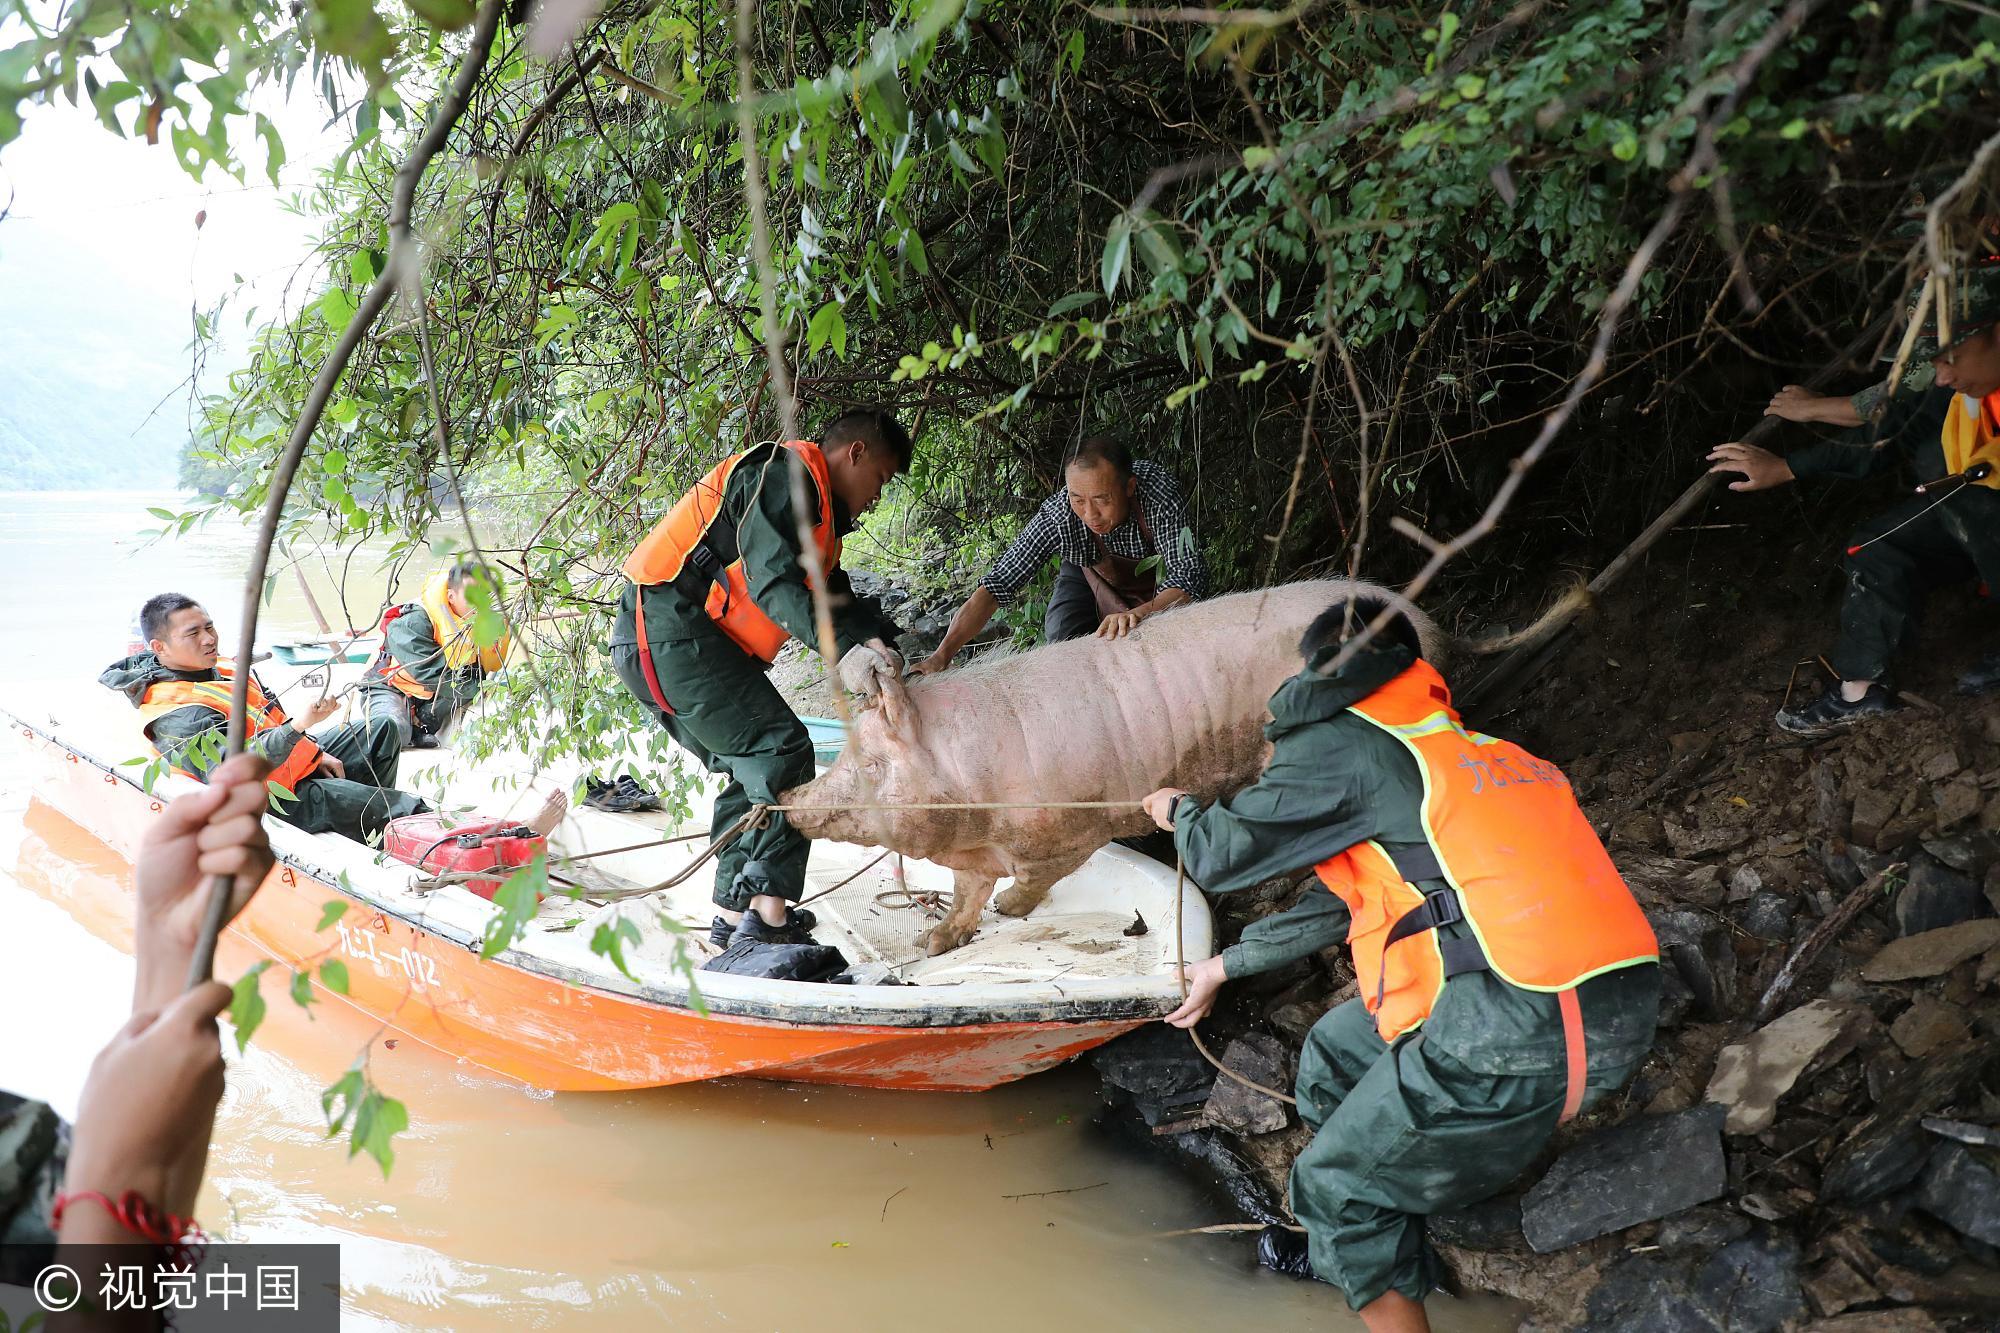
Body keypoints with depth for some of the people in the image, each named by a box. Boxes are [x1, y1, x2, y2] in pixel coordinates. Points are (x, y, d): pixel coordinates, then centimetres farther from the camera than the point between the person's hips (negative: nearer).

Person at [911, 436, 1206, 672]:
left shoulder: (1159, 492, -42)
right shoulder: (1056, 516, -38)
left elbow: (1188, 577, -43)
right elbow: (995, 586, -39)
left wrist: (1139, 614, -63)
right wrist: (942, 655, -51)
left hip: (1156, 568, 0)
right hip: (1088, 570, 0)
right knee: (1063, 637, -22)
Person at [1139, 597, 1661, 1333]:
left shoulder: (1348, 745, -3)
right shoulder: (1463, 747, 24)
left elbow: (1223, 855, 1)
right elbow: (1348, 895, 30)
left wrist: (1179, 811, 25)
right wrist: (1225, 965, 38)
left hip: (1520, 1032, -9)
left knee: (1338, 1181, 10)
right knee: (1337, 1050, 26)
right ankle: (1356, 1251, 43)